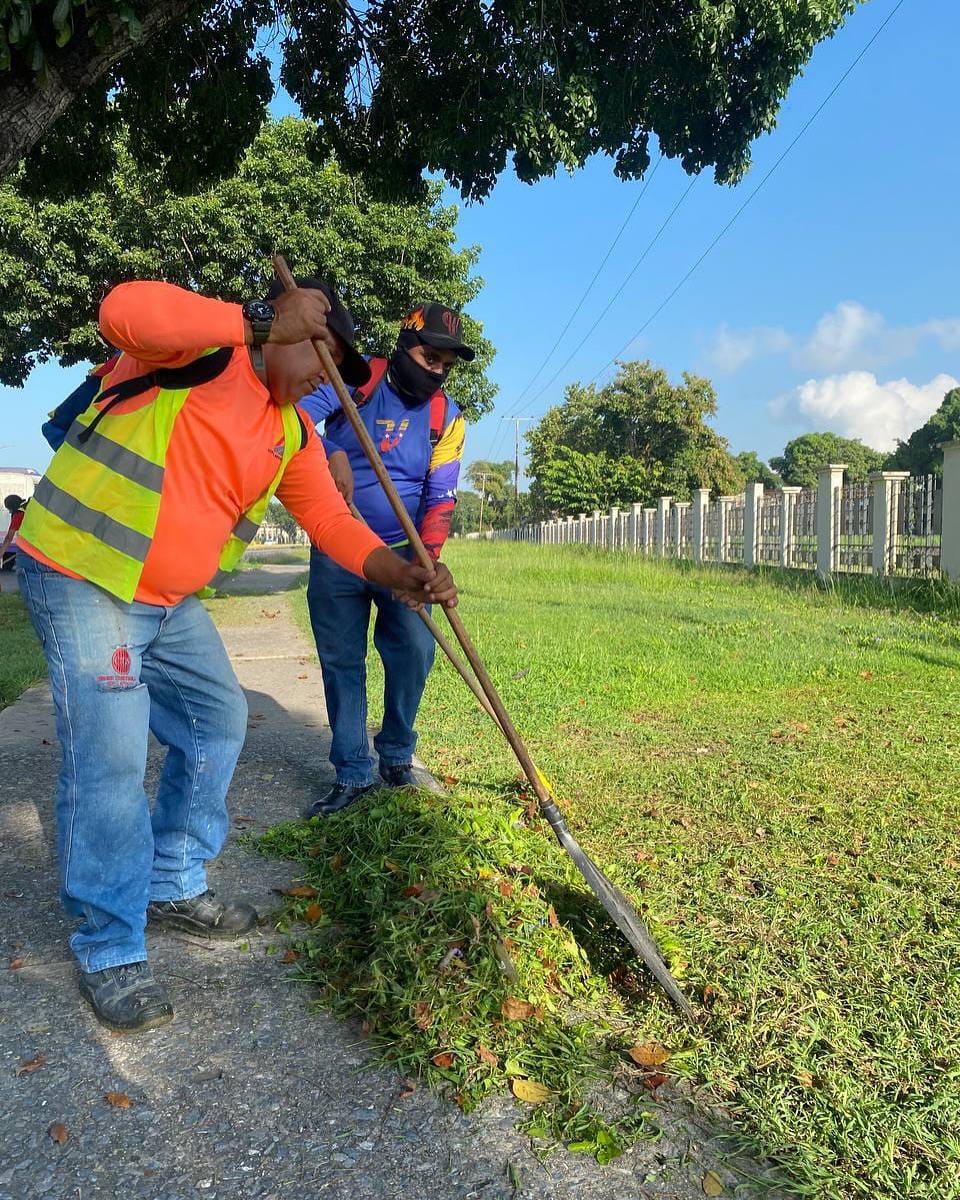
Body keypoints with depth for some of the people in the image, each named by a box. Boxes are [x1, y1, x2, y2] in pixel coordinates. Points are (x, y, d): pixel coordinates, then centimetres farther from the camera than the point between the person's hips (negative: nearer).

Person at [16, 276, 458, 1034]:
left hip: (172, 601, 8)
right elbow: (124, 311, -34)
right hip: (82, 578, -8)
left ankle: (174, 887, 31)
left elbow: (332, 521, 3)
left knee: (218, 723, 13)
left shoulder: (293, 435, 8)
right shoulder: (198, 346, -12)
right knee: (111, 760, -10)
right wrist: (264, 320, -29)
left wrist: (405, 575, -13)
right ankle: (110, 950, 8)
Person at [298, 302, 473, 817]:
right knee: (341, 661, 2)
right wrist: (331, 455, -37)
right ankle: (352, 773, 14)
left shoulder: (447, 417, 3)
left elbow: (441, 495, -4)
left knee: (415, 649, -8)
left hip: (401, 552, 2)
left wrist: (427, 555, -18)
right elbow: (297, 412, -19)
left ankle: (397, 758, 15)